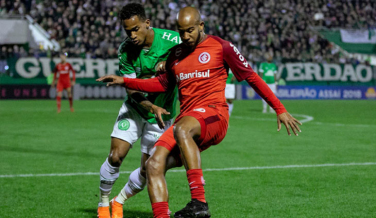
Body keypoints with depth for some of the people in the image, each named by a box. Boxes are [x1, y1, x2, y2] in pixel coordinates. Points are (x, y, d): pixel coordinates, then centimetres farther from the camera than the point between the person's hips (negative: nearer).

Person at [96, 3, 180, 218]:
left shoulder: (172, 40, -18)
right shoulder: (126, 50, -12)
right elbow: (131, 88, -12)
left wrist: (168, 65, -25)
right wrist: (149, 105, -31)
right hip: (134, 110, 1)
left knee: (147, 171, 0)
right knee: (115, 156, -11)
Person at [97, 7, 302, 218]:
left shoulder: (221, 47, 4)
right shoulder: (176, 54, 20)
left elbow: (251, 76, 7)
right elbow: (163, 84, 33)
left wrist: (280, 110, 6)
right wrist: (124, 81, 24)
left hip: (214, 115, -6)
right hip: (187, 120, 6)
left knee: (182, 129, -39)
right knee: (154, 165, -16)